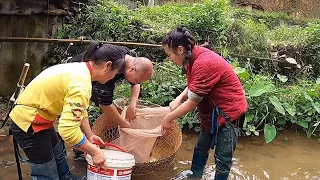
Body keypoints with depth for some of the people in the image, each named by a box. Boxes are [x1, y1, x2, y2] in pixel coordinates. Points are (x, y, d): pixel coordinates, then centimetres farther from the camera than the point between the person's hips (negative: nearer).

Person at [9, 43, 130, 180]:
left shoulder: (80, 68, 0)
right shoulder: (81, 84, -31)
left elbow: (79, 110, 9)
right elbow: (68, 130, -36)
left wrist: (90, 136, 12)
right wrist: (94, 151, -23)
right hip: (29, 124, -10)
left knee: (59, 151, 29)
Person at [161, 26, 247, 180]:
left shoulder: (204, 63, -30)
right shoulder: (194, 57, -2)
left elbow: (192, 102, -25)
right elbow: (194, 86, 11)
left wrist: (168, 118, -14)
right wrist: (179, 99, -8)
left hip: (228, 111, -10)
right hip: (212, 111, 10)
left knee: (222, 156, 3)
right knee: (201, 147, 22)